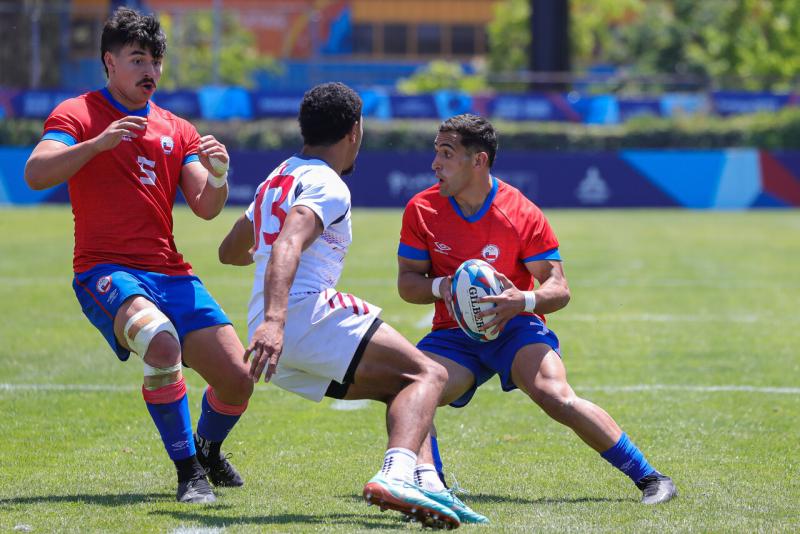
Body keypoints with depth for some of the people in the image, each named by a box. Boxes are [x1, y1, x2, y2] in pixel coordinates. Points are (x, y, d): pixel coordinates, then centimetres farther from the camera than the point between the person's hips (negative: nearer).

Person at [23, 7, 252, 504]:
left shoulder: (177, 130, 18)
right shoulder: (78, 114, 3)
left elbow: (206, 208, 10)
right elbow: (36, 174, -13)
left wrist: (219, 175, -11)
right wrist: (100, 142, -24)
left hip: (171, 272, 5)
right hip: (106, 272, -5)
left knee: (238, 379, -6)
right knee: (161, 342, -36)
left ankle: (207, 448, 29)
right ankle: (188, 472, -22)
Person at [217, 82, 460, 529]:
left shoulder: (277, 180, 25)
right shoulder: (327, 186, -5)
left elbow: (230, 251, 38)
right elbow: (287, 247, -23)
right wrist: (274, 320, -37)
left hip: (274, 338, 9)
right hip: (307, 313, -9)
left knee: (402, 385, 18)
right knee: (428, 375, -11)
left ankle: (422, 482, -4)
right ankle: (395, 478, -37)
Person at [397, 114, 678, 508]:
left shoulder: (522, 214, -11)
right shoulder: (421, 210, -3)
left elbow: (559, 290, -9)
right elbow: (407, 282, 2)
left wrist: (523, 301, -31)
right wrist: (440, 287, -21)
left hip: (515, 327, -3)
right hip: (454, 334, 3)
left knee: (555, 396, -27)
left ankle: (648, 478, -19)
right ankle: (427, 480, -32)